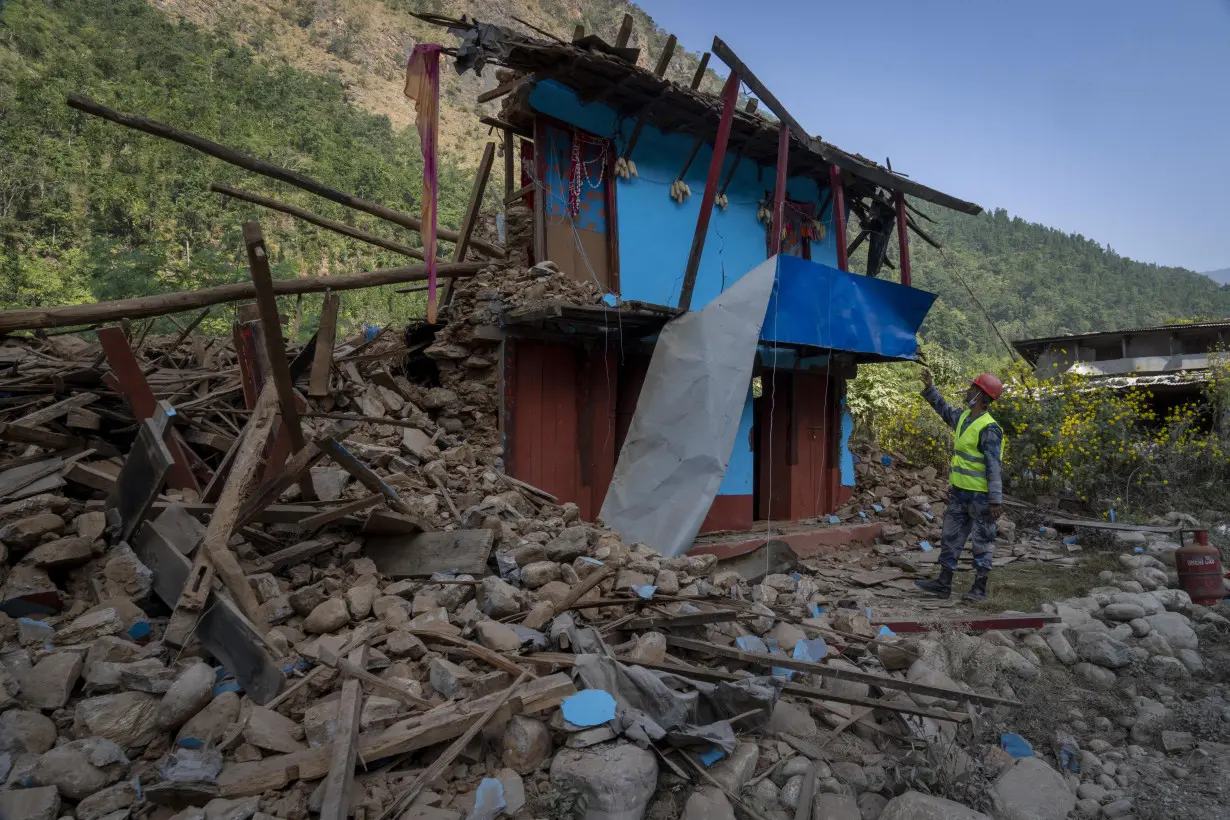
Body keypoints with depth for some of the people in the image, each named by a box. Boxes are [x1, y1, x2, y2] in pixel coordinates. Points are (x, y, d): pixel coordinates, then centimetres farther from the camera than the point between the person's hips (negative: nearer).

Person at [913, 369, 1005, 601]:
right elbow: (944, 409, 30)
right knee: (951, 537, 10)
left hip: (980, 495, -9)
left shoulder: (989, 428, -19)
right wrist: (929, 388, 19)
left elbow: (994, 467, -21)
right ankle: (943, 583, 16)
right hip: (959, 492, 9)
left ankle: (979, 588, 16)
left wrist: (995, 500, -22)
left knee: (981, 541, 5)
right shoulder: (963, 416, 7)